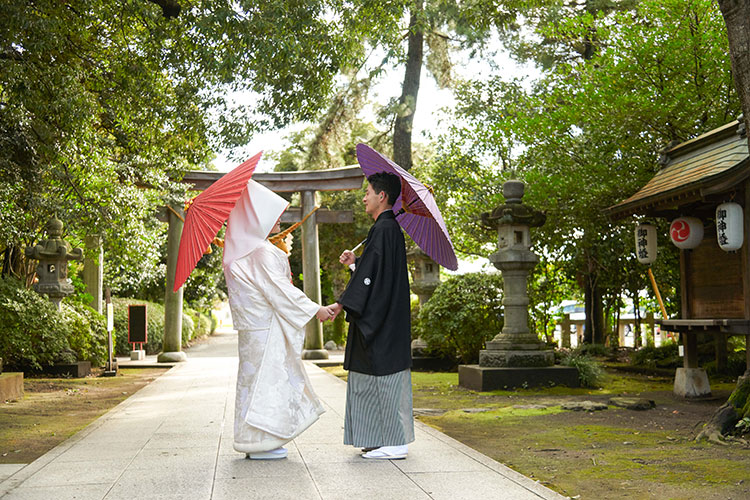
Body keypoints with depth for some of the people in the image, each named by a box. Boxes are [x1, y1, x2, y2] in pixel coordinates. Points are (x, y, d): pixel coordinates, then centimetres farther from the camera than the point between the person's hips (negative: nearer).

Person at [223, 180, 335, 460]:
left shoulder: (246, 248, 14)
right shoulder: (262, 252, -17)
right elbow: (279, 289, -18)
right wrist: (315, 310, -11)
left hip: (254, 326, 10)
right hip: (265, 328, -10)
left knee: (257, 378, 12)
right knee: (267, 377, -5)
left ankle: (256, 441, 18)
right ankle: (261, 444, -1)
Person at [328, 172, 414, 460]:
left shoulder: (383, 228, -15)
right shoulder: (391, 227, 16)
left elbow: (373, 272, -20)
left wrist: (343, 303, -19)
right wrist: (355, 261, 12)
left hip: (382, 322, -10)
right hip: (384, 317, 10)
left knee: (384, 376, -6)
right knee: (381, 376, 13)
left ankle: (395, 443, -1)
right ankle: (385, 440, 19)